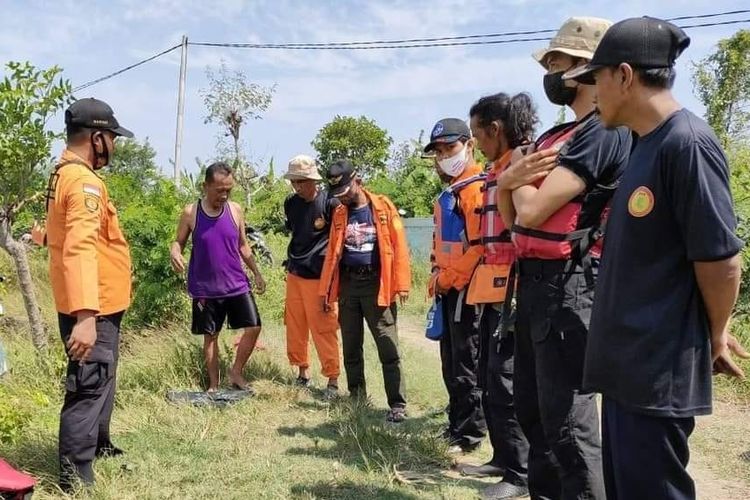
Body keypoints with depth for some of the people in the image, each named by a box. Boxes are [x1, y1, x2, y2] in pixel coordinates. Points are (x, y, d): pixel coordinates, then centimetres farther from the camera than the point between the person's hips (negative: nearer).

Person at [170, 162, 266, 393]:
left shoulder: (235, 210, 0)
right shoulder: (191, 213, -7)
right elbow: (178, 242, 2)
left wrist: (256, 273, 6)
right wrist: (175, 253, -21)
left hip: (236, 284, 2)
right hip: (205, 288, -2)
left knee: (253, 327, -4)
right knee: (210, 336, 8)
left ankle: (236, 373, 16)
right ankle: (214, 384, 22)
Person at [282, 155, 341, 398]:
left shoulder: (329, 203, -12)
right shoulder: (291, 204, 5)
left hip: (318, 276, -6)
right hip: (294, 274, 6)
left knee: (323, 329, -4)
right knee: (294, 325, 12)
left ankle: (333, 378, 5)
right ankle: (303, 371, 26)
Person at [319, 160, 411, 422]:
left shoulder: (382, 206, -2)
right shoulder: (339, 214, 11)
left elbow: (398, 245, -6)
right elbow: (332, 252, 13)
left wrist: (401, 284, -11)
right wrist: (325, 290, 9)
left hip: (375, 283, -5)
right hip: (348, 284, 5)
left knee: (388, 348, -5)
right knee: (351, 348, 11)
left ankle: (397, 405, -1)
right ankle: (357, 398, 23)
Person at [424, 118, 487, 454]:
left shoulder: (476, 188, -14)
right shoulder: (448, 192, 17)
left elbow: (479, 245, -21)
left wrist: (448, 278, -14)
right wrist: (437, 276, 13)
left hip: (466, 288, -10)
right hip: (448, 288, 10)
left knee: (466, 363, -2)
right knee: (451, 362, 16)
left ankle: (470, 433, 7)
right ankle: (457, 423, 27)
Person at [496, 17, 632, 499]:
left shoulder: (605, 132, -14)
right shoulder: (556, 136, 17)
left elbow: (533, 211, -21)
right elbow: (513, 219, 15)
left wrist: (518, 180, 0)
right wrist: (511, 179, -5)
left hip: (567, 284, -10)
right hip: (535, 280, 10)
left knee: (567, 417, -4)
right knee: (531, 404, 19)